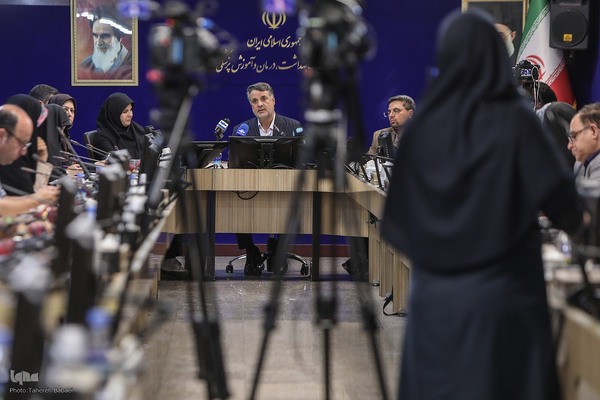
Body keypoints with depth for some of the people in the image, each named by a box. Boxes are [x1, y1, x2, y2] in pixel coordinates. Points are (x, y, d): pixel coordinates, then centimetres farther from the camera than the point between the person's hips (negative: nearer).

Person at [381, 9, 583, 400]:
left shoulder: (425, 122, -2)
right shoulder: (515, 120, -11)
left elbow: (398, 210, 3)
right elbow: (560, 195, -10)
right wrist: (574, 218, 11)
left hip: (434, 288, 3)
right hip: (503, 288, -3)